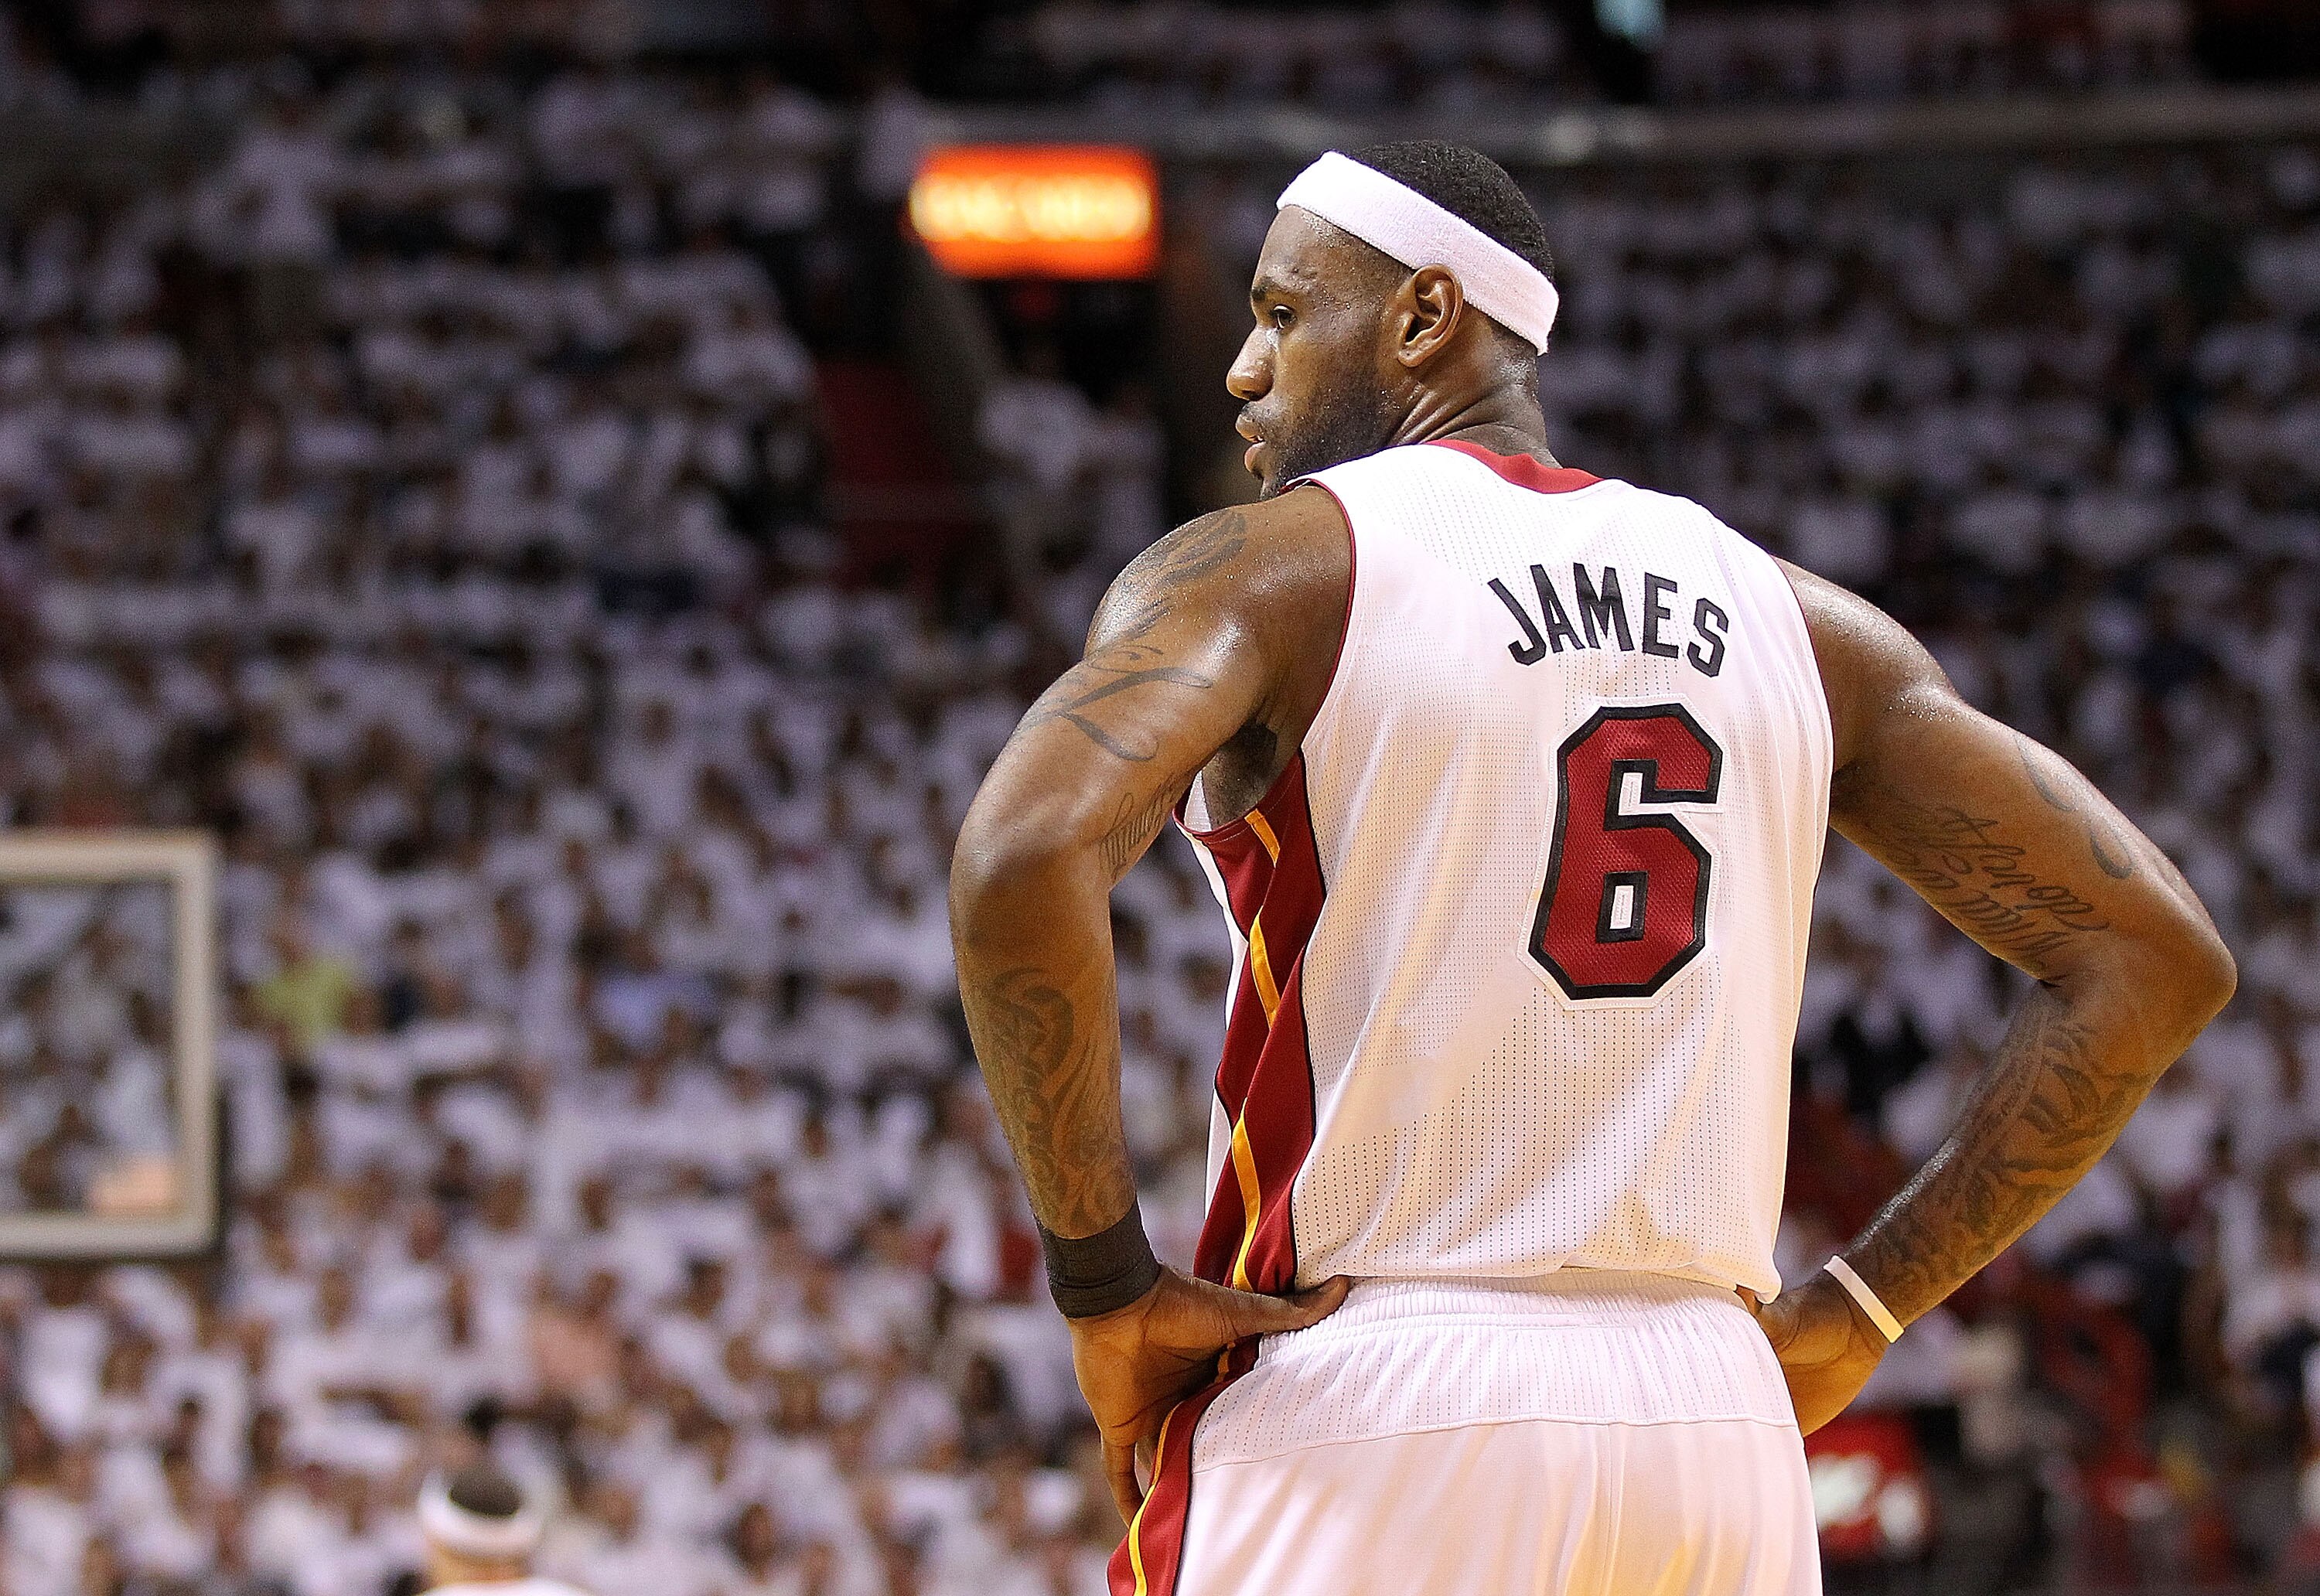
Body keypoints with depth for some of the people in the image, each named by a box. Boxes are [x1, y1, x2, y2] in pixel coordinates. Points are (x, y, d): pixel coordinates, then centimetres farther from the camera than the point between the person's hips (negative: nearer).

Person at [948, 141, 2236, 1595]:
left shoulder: (1267, 569, 0)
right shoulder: (1798, 621, 15)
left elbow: (1024, 858, -20)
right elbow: (2156, 958, 12)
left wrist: (1108, 1287, -10)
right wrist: (1854, 1316, 13)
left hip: (1367, 1425, -5)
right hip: (1718, 1433, 5)